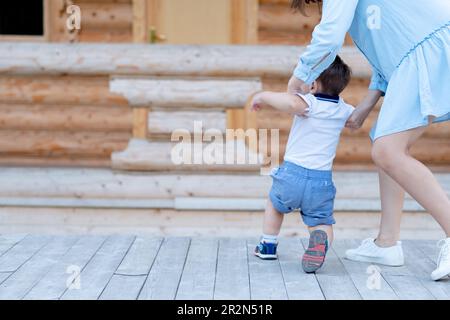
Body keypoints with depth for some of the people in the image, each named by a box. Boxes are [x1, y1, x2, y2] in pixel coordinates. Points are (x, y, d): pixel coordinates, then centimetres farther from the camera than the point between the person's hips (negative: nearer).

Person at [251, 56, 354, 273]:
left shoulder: (309, 103, -11)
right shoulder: (344, 110, 6)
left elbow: (292, 103, -35)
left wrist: (263, 96, -21)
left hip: (292, 173, -2)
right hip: (322, 181, 2)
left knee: (276, 204, 28)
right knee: (322, 222, 11)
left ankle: (268, 245, 38)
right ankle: (321, 241, -24)